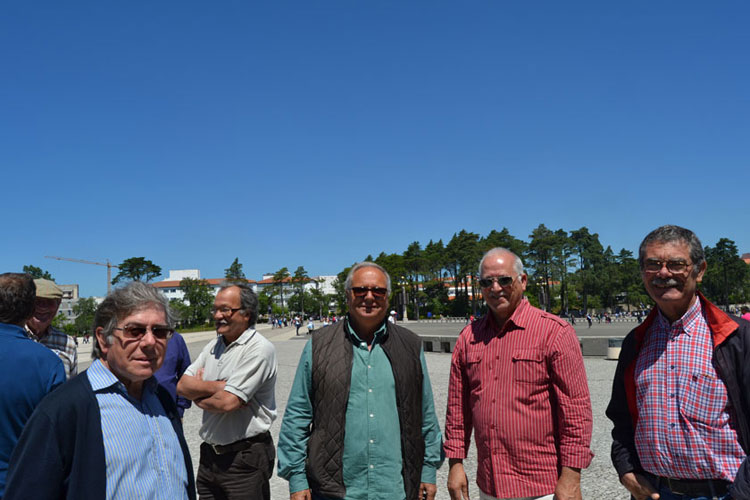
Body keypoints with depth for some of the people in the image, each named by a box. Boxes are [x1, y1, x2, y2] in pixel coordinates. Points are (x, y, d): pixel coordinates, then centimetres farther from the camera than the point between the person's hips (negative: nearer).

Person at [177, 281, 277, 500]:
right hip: (210, 455, 7)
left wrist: (198, 395, -4)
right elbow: (182, 385, 1)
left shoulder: (260, 349, -17)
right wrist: (218, 386, -15)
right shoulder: (213, 346, 9)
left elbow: (227, 402, -22)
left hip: (245, 459, -7)